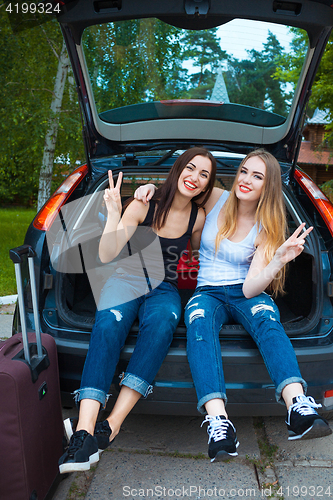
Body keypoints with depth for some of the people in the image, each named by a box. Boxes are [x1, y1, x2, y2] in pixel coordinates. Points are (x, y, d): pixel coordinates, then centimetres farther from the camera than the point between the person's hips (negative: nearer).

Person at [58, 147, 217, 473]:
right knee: (109, 323, -36)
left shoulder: (198, 217, 3)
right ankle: (85, 429, -42)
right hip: (126, 279, -1)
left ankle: (112, 426, -38)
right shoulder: (143, 206, -6)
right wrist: (113, 213, -24)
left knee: (161, 323, -36)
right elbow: (106, 256, -13)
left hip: (163, 288, 1)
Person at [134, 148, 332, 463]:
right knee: (199, 320, -36)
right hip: (208, 293, 0)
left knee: (266, 317, -35)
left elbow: (250, 288, -10)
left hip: (247, 295, 0)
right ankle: (218, 425, -51)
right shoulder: (216, 200, 5)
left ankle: (299, 409, -53)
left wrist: (280, 260, -27)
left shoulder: (266, 229, 1)